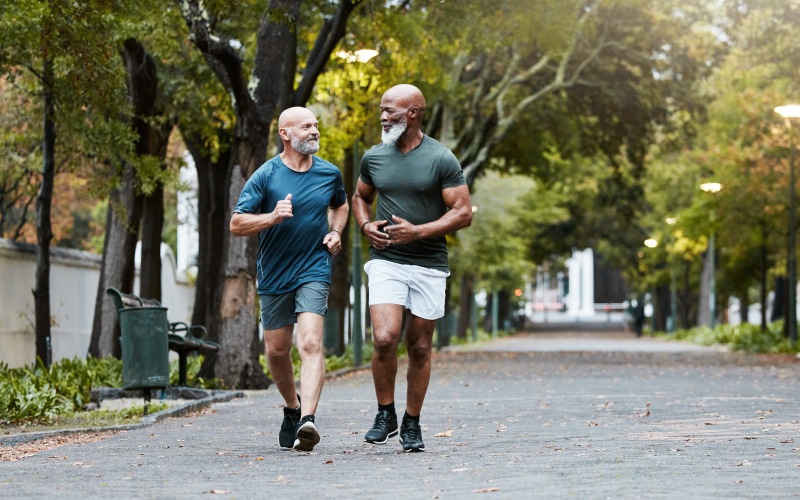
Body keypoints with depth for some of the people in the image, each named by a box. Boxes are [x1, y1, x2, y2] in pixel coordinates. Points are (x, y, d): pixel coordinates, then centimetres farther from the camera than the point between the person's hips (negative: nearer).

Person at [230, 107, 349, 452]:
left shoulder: (330, 174, 3)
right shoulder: (265, 176, -7)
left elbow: (340, 206, 25)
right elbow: (237, 225, -8)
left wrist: (335, 233, 5)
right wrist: (272, 217, -25)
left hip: (314, 271, 0)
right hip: (274, 275, 0)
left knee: (311, 343, -18)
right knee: (277, 350, 11)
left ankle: (306, 421, -30)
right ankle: (292, 407, 37)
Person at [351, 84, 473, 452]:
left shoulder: (441, 159, -5)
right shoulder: (373, 157, 6)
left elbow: (463, 213, -7)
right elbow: (360, 196, 24)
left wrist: (417, 231, -17)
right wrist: (365, 225, 2)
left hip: (429, 264, -1)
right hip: (386, 260, 1)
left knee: (420, 348, 6)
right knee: (384, 338, -16)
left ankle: (412, 424, 20)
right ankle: (385, 414, 3)